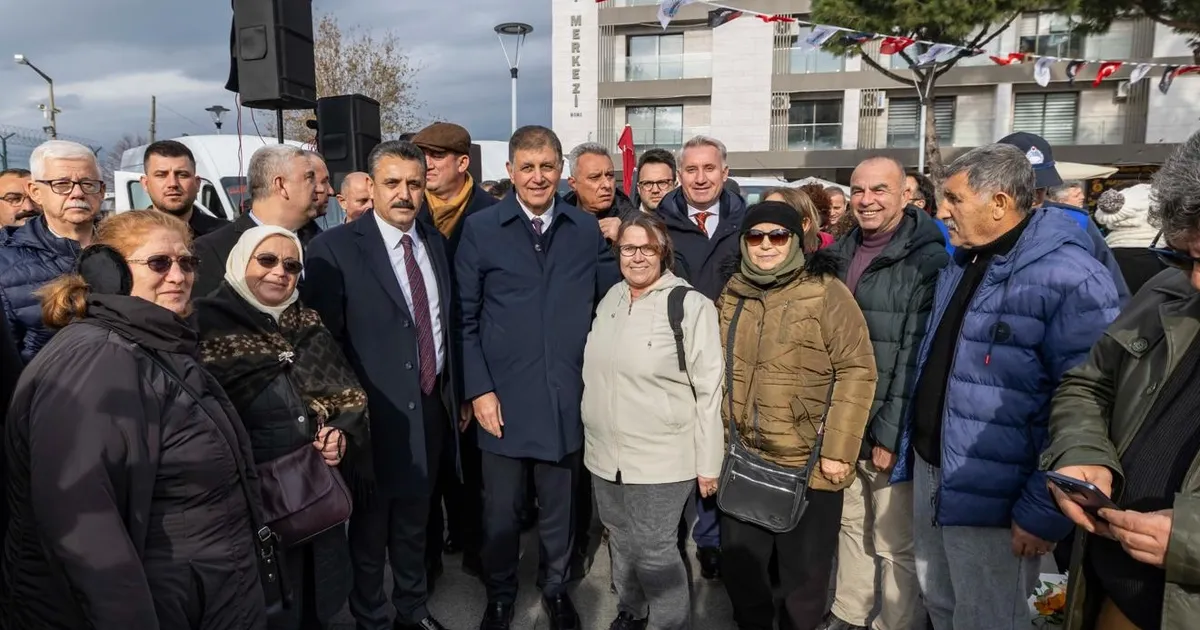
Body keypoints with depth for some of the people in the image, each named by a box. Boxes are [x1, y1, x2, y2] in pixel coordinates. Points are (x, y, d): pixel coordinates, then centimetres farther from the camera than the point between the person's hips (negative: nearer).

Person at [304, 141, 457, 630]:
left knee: (414, 522, 23)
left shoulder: (435, 242, 6)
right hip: (375, 415, -5)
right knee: (368, 531, 14)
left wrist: (453, 393, 12)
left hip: (431, 407, 6)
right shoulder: (334, 249, -13)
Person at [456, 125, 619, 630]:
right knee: (500, 510, 14)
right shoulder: (480, 229, -2)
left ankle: (555, 588, 41)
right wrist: (478, 389, -8)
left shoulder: (588, 229, 4)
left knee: (559, 508, 17)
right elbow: (465, 318, -3)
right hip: (503, 398, -1)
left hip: (567, 398, 2)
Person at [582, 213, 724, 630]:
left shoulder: (690, 305, -14)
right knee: (620, 540, 21)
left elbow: (709, 387, -13)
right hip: (605, 453, 6)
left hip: (661, 457, -6)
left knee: (654, 549, 2)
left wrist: (709, 463, -12)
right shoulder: (610, 298, 5)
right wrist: (593, 435, 15)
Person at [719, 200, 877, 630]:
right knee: (738, 563, 17)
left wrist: (838, 450, -16)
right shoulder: (731, 296, 7)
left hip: (809, 464, -4)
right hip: (743, 458, 5)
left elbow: (856, 372, -13)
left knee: (804, 571, 13)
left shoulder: (826, 293, -9)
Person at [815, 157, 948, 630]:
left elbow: (915, 357, -16)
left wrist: (891, 433, -17)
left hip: (890, 431, -6)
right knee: (851, 524, 20)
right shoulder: (842, 254, 9)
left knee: (895, 544, 5)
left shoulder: (927, 261, -12)